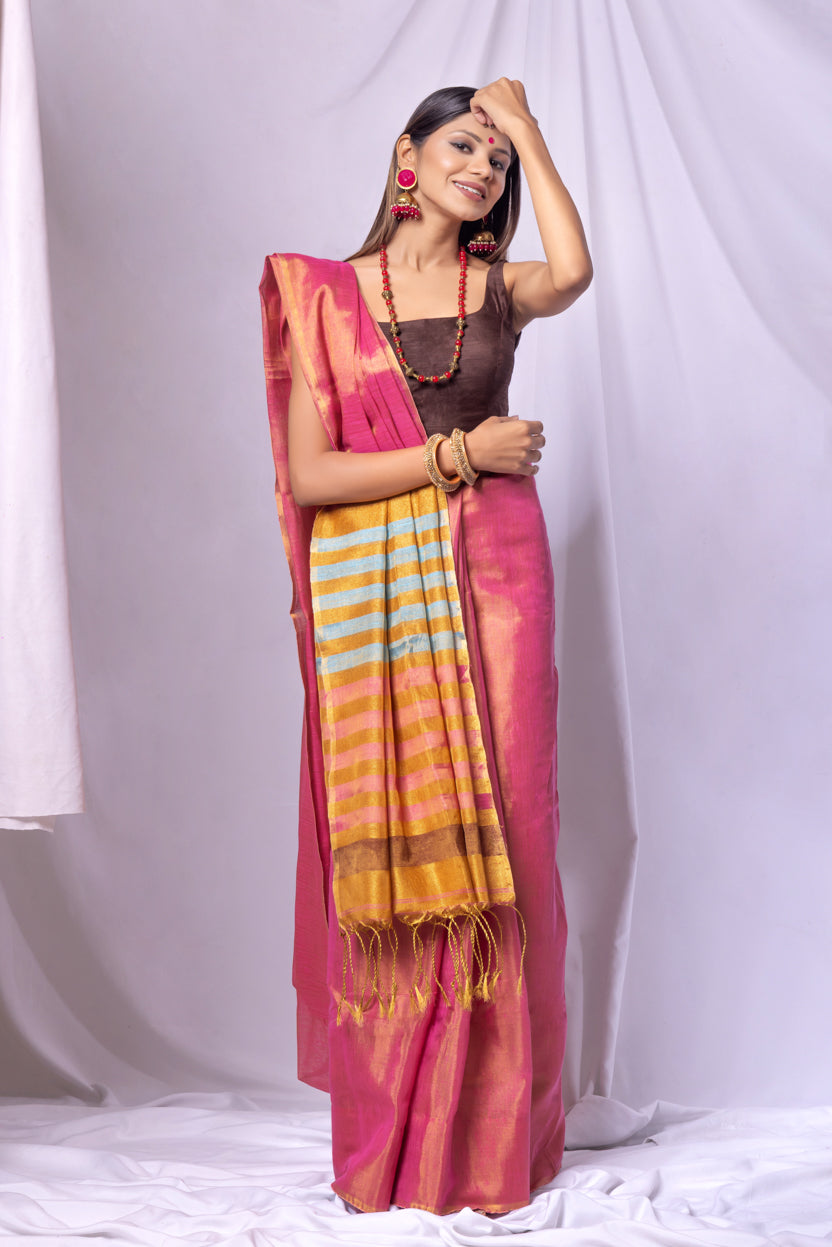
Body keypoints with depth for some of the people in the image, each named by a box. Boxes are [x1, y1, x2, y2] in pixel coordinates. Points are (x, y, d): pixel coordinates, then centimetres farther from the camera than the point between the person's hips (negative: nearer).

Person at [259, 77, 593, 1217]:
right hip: (374, 597, -1)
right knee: (390, 850, 1)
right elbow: (308, 474, -4)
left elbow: (573, 272, -15)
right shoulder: (328, 294, 5)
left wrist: (526, 129, -4)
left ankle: (495, 1133, 14)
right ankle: (388, 1139, 15)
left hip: (493, 580, 1)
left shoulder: (499, 287, 10)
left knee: (494, 840, 1)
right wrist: (459, 451, -8)